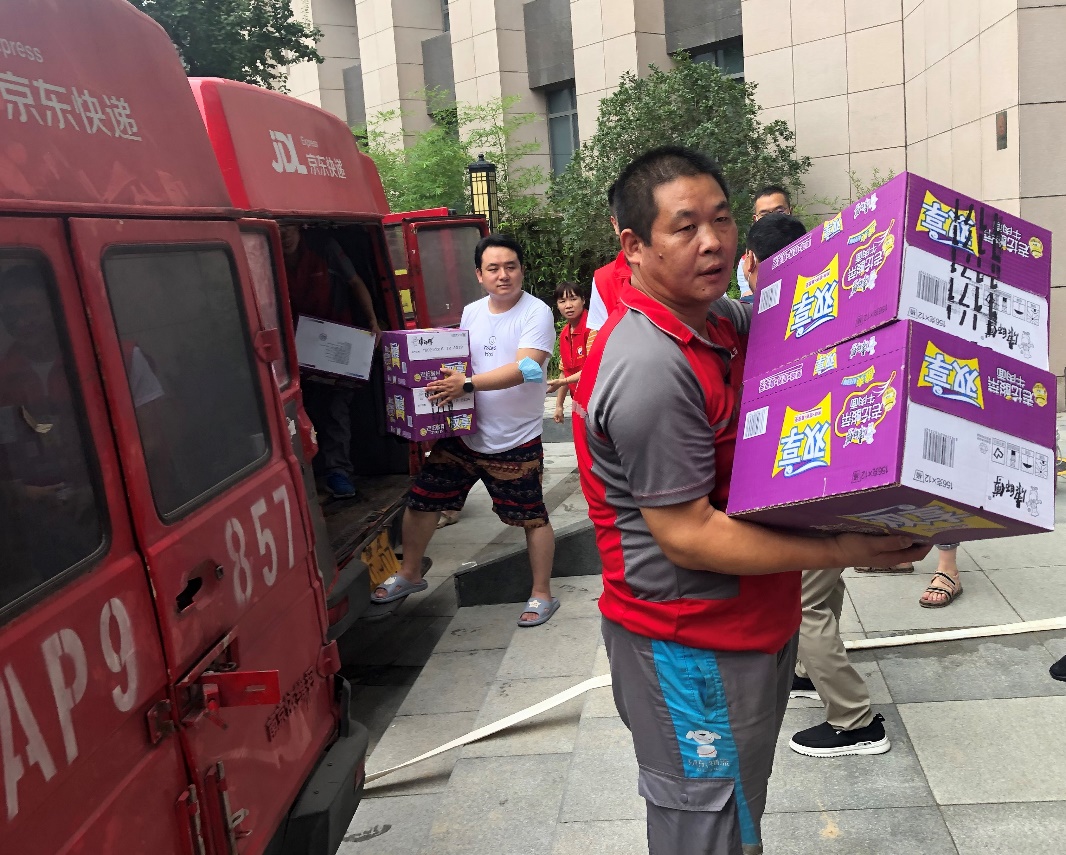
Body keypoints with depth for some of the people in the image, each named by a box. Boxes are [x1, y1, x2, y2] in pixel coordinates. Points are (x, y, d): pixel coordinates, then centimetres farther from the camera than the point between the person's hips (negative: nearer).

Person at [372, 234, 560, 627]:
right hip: (463, 433, 6)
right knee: (421, 501, 11)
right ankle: (409, 575, 34)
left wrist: (468, 383, -34)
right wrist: (443, 380, -2)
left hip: (515, 443, -6)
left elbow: (524, 368, -26)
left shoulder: (536, 313, -13)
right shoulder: (471, 313, 7)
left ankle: (542, 595, 23)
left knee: (533, 518, 4)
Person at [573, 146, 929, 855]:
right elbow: (686, 535, -26)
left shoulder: (722, 319, 3)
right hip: (692, 649, -9)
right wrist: (841, 551, -25)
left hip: (749, 625, 9)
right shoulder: (650, 367, -27)